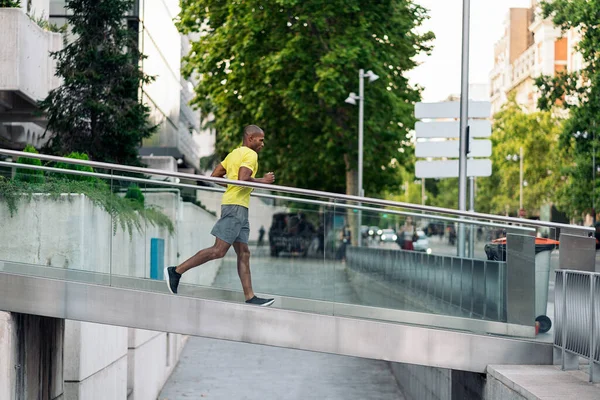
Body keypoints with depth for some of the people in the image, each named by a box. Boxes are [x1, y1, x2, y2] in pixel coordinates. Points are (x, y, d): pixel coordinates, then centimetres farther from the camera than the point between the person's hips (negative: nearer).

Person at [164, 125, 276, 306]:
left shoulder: (234, 153, 21)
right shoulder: (250, 154, -7)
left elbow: (214, 175, 18)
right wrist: (262, 181, -7)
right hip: (236, 205, -10)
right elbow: (243, 178, -21)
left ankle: (250, 297, 2)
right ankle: (176, 271, -10)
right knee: (219, 250, -12)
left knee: (243, 253, 5)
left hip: (239, 209, 10)